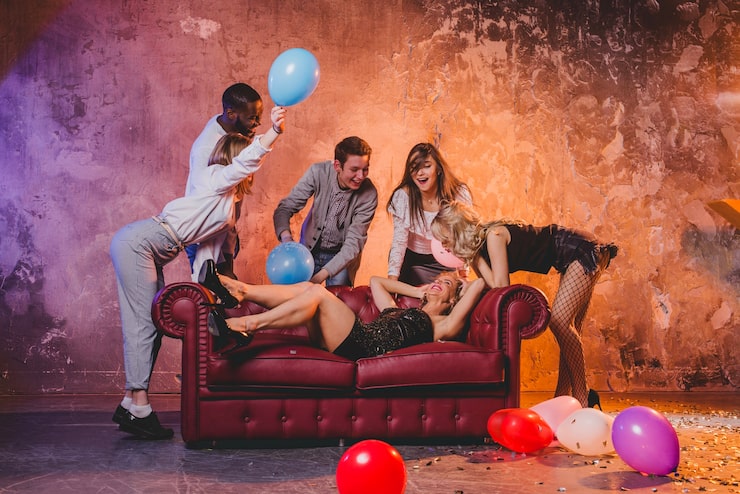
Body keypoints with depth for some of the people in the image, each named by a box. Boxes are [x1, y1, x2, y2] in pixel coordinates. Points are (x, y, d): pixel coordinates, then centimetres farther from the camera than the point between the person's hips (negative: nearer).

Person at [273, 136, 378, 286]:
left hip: (342, 256, -1)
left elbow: (354, 243, -24)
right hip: (310, 248, 1)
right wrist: (286, 238, -40)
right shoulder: (318, 172, -22)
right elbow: (285, 208, -18)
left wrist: (321, 275, -35)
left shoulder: (369, 194, -25)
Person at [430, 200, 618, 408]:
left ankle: (583, 399, -9)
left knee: (559, 321, -15)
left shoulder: (493, 235, -23)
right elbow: (492, 287, -2)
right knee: (567, 326, 9)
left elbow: (501, 288, -25)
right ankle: (563, 397, 13)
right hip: (574, 259, 10)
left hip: (585, 252, -10)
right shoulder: (482, 243, 4)